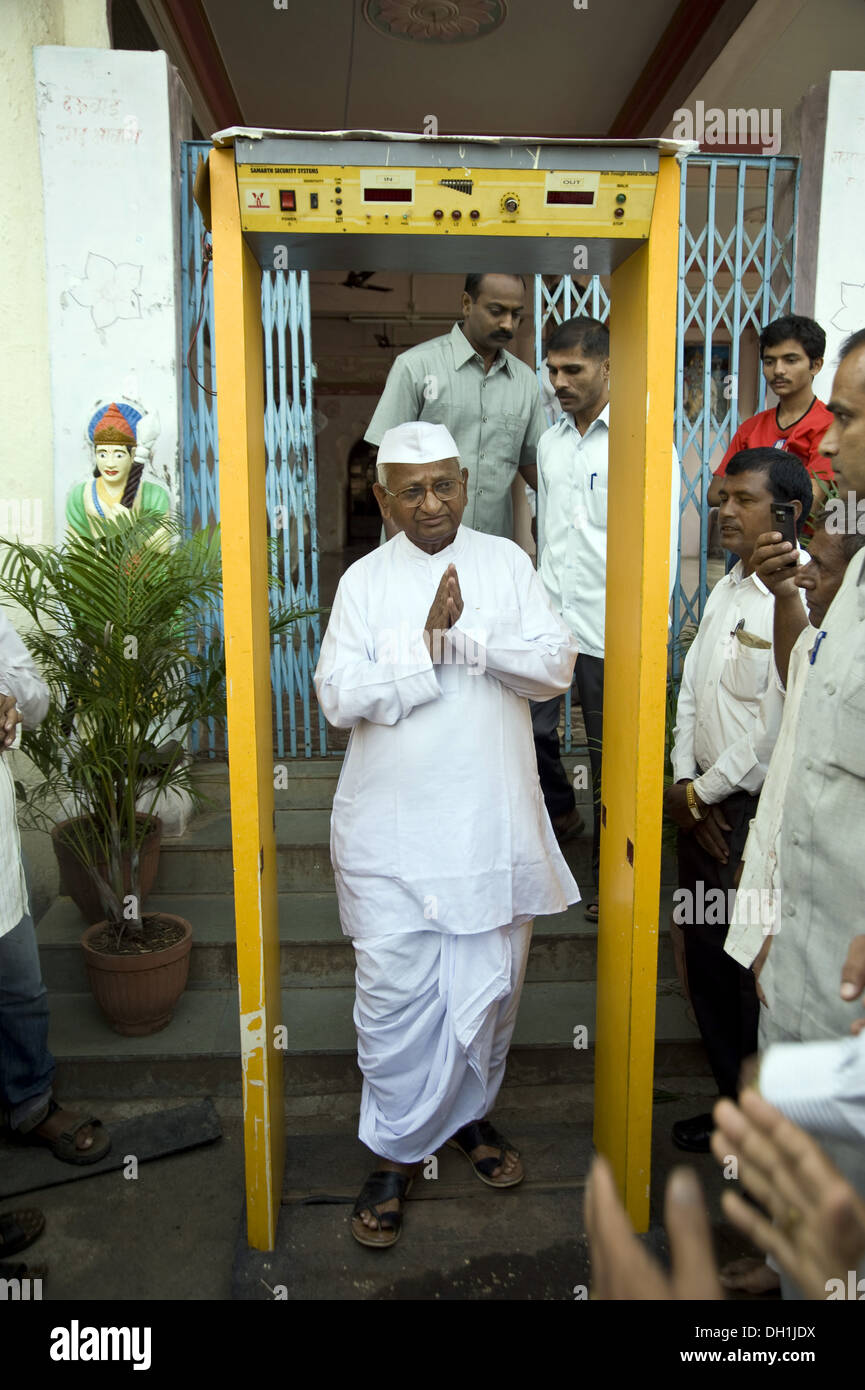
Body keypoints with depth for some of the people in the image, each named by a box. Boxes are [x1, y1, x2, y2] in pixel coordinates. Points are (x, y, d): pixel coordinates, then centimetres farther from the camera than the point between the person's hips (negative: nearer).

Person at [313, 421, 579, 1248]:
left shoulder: (506, 563, 4)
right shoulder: (364, 580, 0)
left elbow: (557, 664, -6)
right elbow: (337, 696, -10)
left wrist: (464, 635, -18)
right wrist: (426, 643, -18)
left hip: (493, 823, 2)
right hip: (390, 829, -1)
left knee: (490, 985, 14)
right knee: (393, 994, 3)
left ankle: (469, 1113, 40)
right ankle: (394, 1151, 24)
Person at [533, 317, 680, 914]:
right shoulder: (551, 443, 11)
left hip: (608, 628, -6)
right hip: (549, 618, 6)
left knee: (609, 752, 6)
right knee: (530, 728, 11)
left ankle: (611, 873, 23)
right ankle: (560, 813, 40)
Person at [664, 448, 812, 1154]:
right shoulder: (726, 590, 11)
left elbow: (775, 730, -20)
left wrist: (699, 792, -10)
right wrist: (686, 784, 1)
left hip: (758, 811, -8)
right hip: (704, 805, 8)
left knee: (751, 968, 3)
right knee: (705, 952, 15)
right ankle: (736, 1100, 35)